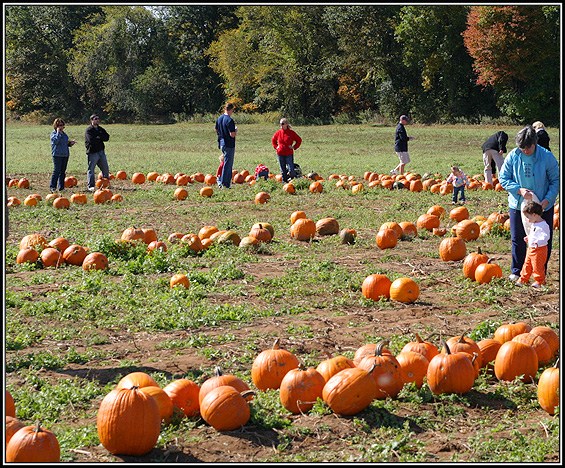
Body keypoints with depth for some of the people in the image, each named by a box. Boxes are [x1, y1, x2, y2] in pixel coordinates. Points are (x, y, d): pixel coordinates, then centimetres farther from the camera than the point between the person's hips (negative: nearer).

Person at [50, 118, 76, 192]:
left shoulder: (64, 133, 19)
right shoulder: (54, 133, -2)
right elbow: (56, 141, -20)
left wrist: (70, 143, 6)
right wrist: (58, 132, -14)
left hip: (65, 155, 7)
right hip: (57, 155, -7)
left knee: (63, 171, 8)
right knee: (57, 171, -10)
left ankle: (61, 187, 13)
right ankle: (52, 187, -5)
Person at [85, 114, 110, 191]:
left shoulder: (101, 129, 15)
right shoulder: (89, 130, -5)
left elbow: (107, 137, 1)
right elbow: (91, 140, -21)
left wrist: (98, 137, -12)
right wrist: (101, 138, -7)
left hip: (101, 152, 6)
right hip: (92, 152, -6)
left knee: (106, 169, 10)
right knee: (91, 169, -3)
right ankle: (91, 186, 1)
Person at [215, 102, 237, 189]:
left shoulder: (219, 118, 7)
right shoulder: (229, 120, -18)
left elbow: (217, 130, 19)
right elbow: (232, 135, -21)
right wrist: (236, 130, -3)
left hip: (221, 143, 8)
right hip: (229, 145, -8)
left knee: (228, 163, 17)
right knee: (227, 164, -1)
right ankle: (223, 183, 2)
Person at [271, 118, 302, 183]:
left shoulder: (291, 133, -3)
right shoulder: (278, 132, 5)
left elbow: (299, 140, 8)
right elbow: (273, 140, 23)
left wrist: (294, 147, -1)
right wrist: (276, 147, 10)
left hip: (289, 154, -3)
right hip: (280, 154, 3)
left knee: (291, 170, -10)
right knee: (283, 170, 7)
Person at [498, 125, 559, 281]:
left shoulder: (547, 156, -11)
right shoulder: (513, 156, -7)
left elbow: (556, 180, -4)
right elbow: (503, 178, -1)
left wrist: (547, 199, -17)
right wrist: (519, 190, -16)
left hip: (543, 206, -1)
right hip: (518, 205, 1)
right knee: (518, 240, 10)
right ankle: (517, 271, 25)